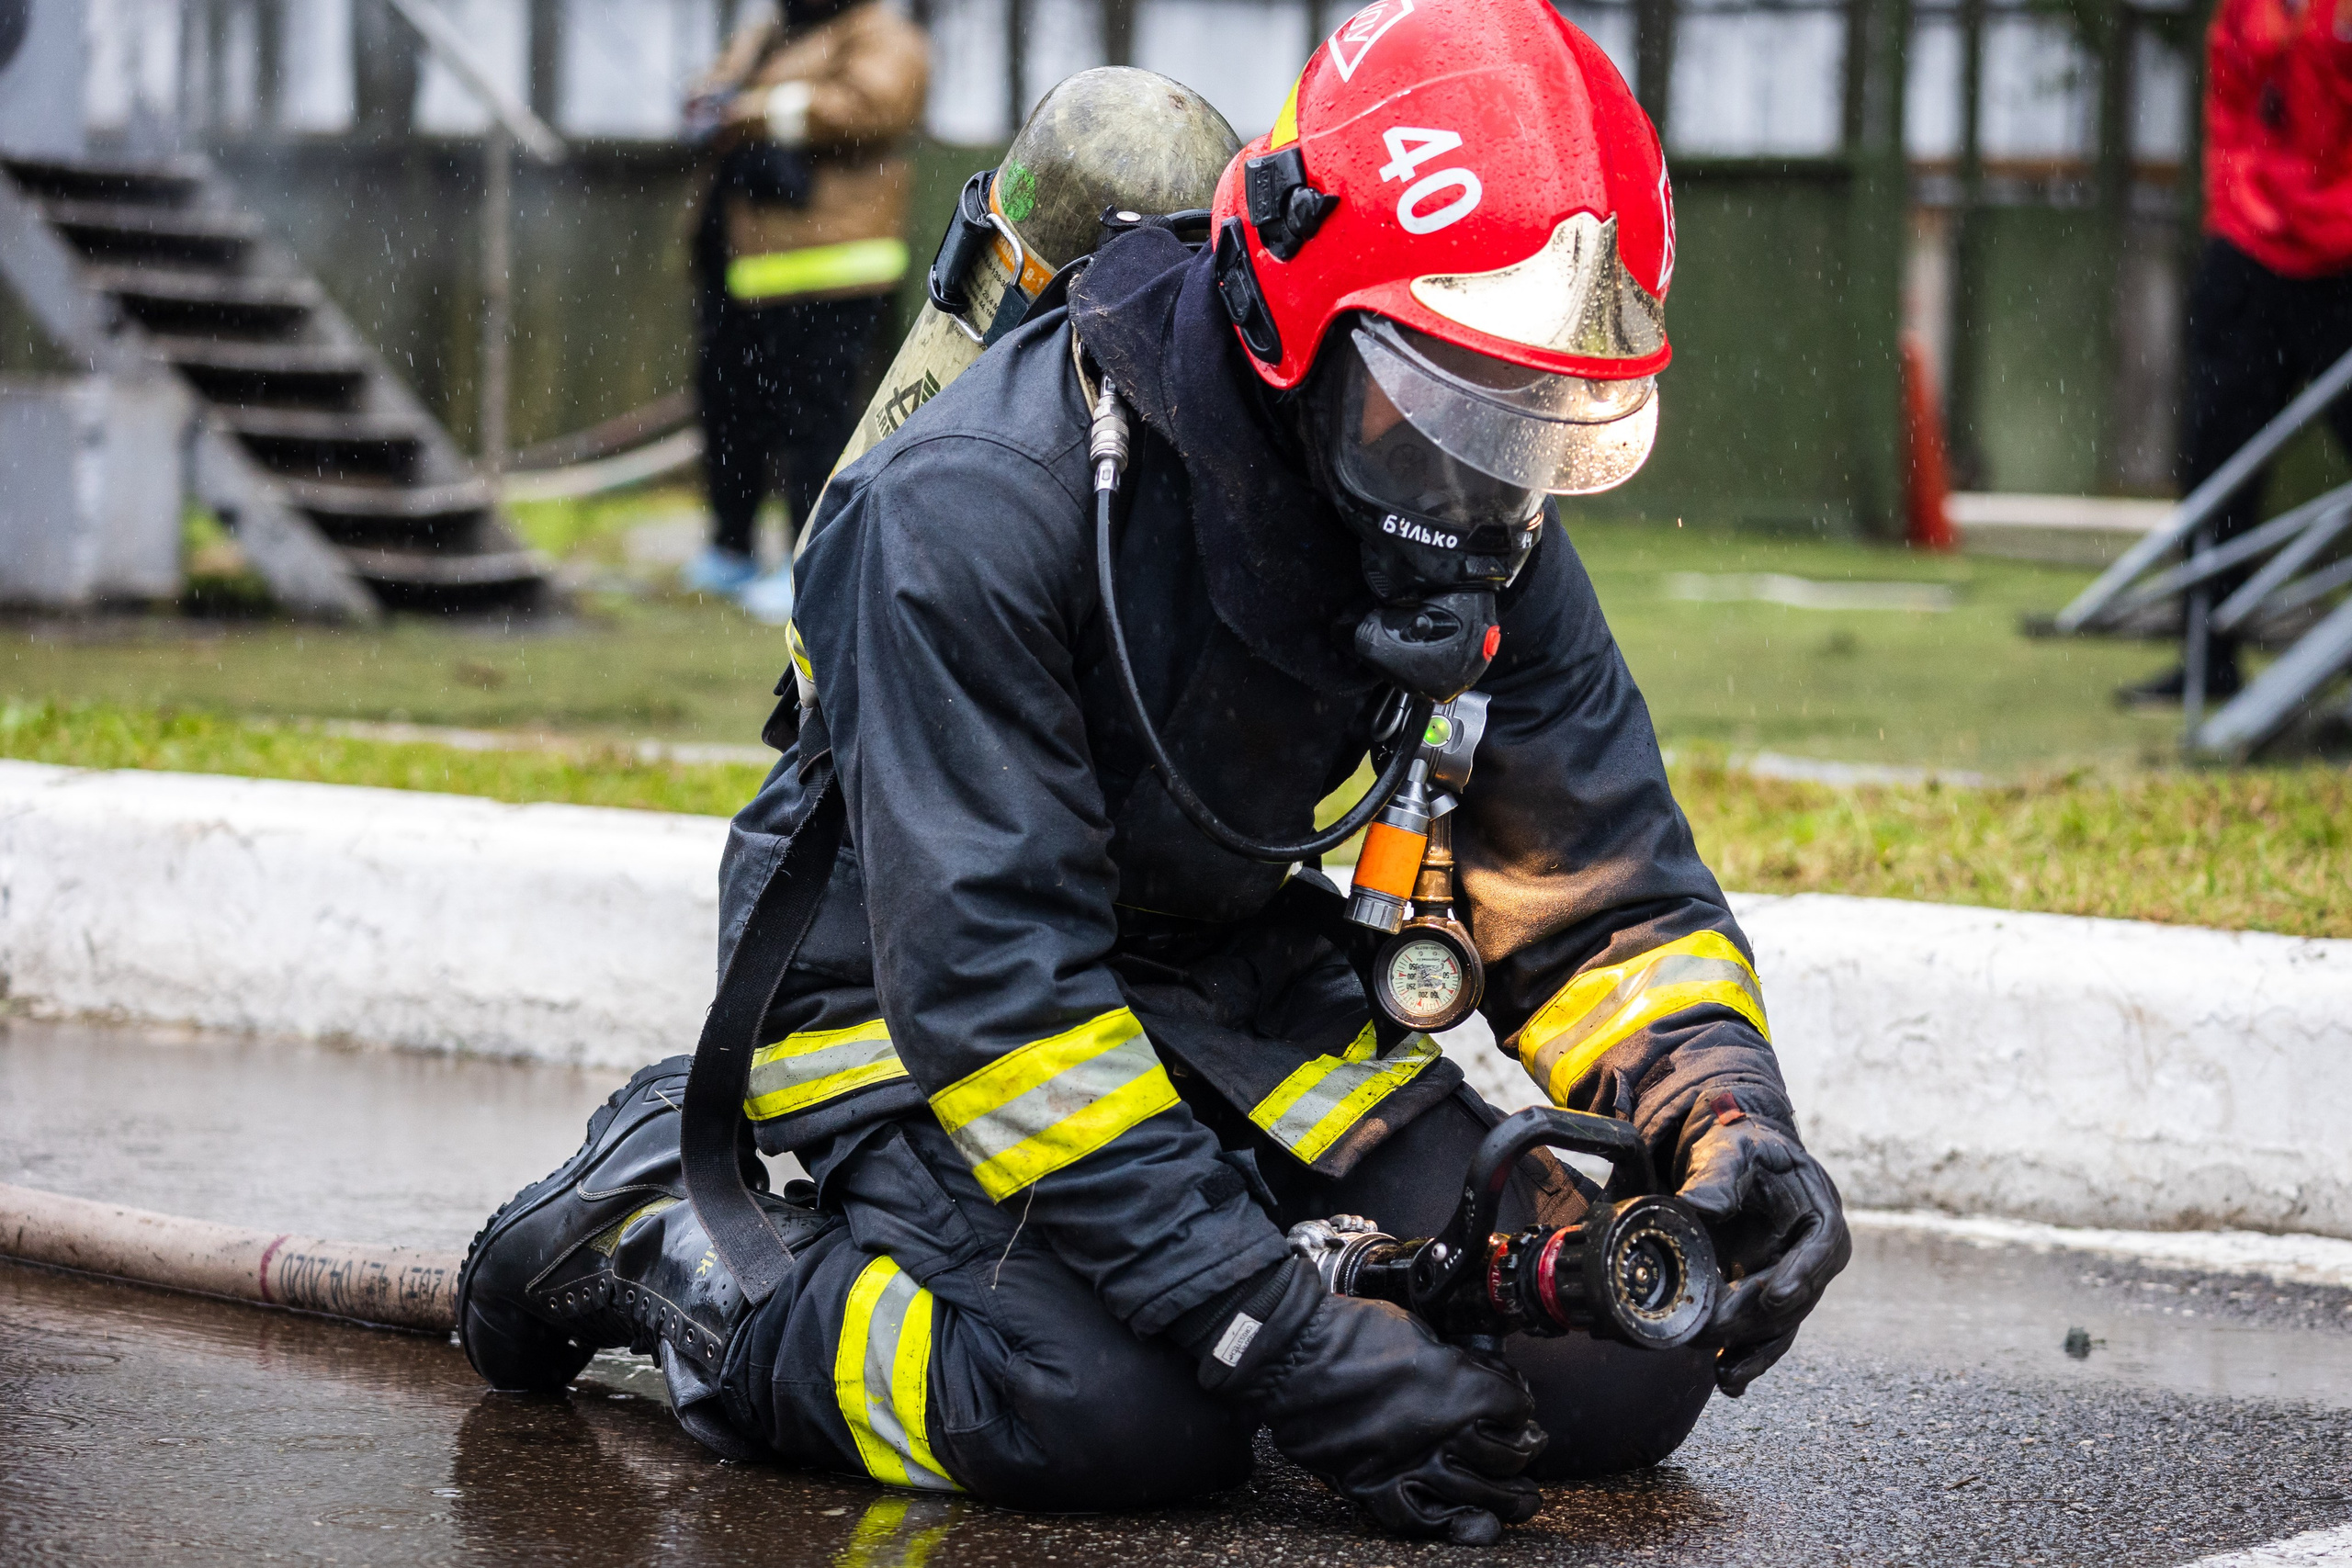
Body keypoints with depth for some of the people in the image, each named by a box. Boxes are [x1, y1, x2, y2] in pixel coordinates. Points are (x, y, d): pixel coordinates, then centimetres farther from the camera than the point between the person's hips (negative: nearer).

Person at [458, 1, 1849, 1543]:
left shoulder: (1488, 539, -10)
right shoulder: (976, 506, -30)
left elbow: (1597, 888, -2)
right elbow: (988, 983, -33)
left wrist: (1727, 1115, -25)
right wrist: (1283, 1339, -38)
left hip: (1228, 973, 6)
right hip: (896, 987, -6)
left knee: (1618, 1371, -12)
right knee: (1111, 1404, -34)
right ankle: (665, 1243, -6)